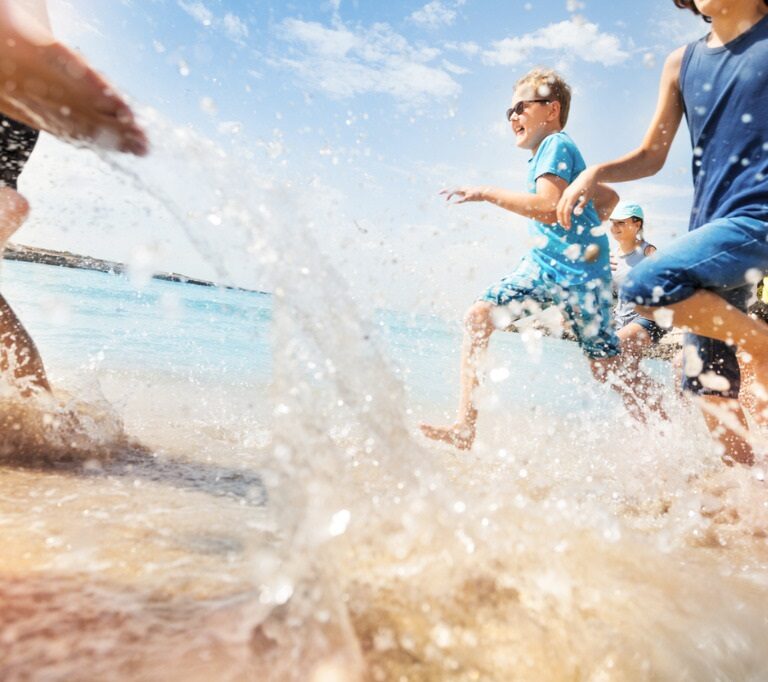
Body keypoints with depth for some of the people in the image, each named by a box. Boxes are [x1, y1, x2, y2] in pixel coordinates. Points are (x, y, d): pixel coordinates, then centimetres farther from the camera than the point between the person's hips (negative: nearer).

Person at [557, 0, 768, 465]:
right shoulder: (682, 63, 15)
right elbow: (652, 157, 17)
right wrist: (596, 173, -1)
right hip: (711, 227, 5)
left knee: (648, 284, -28)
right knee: (710, 387, 2)